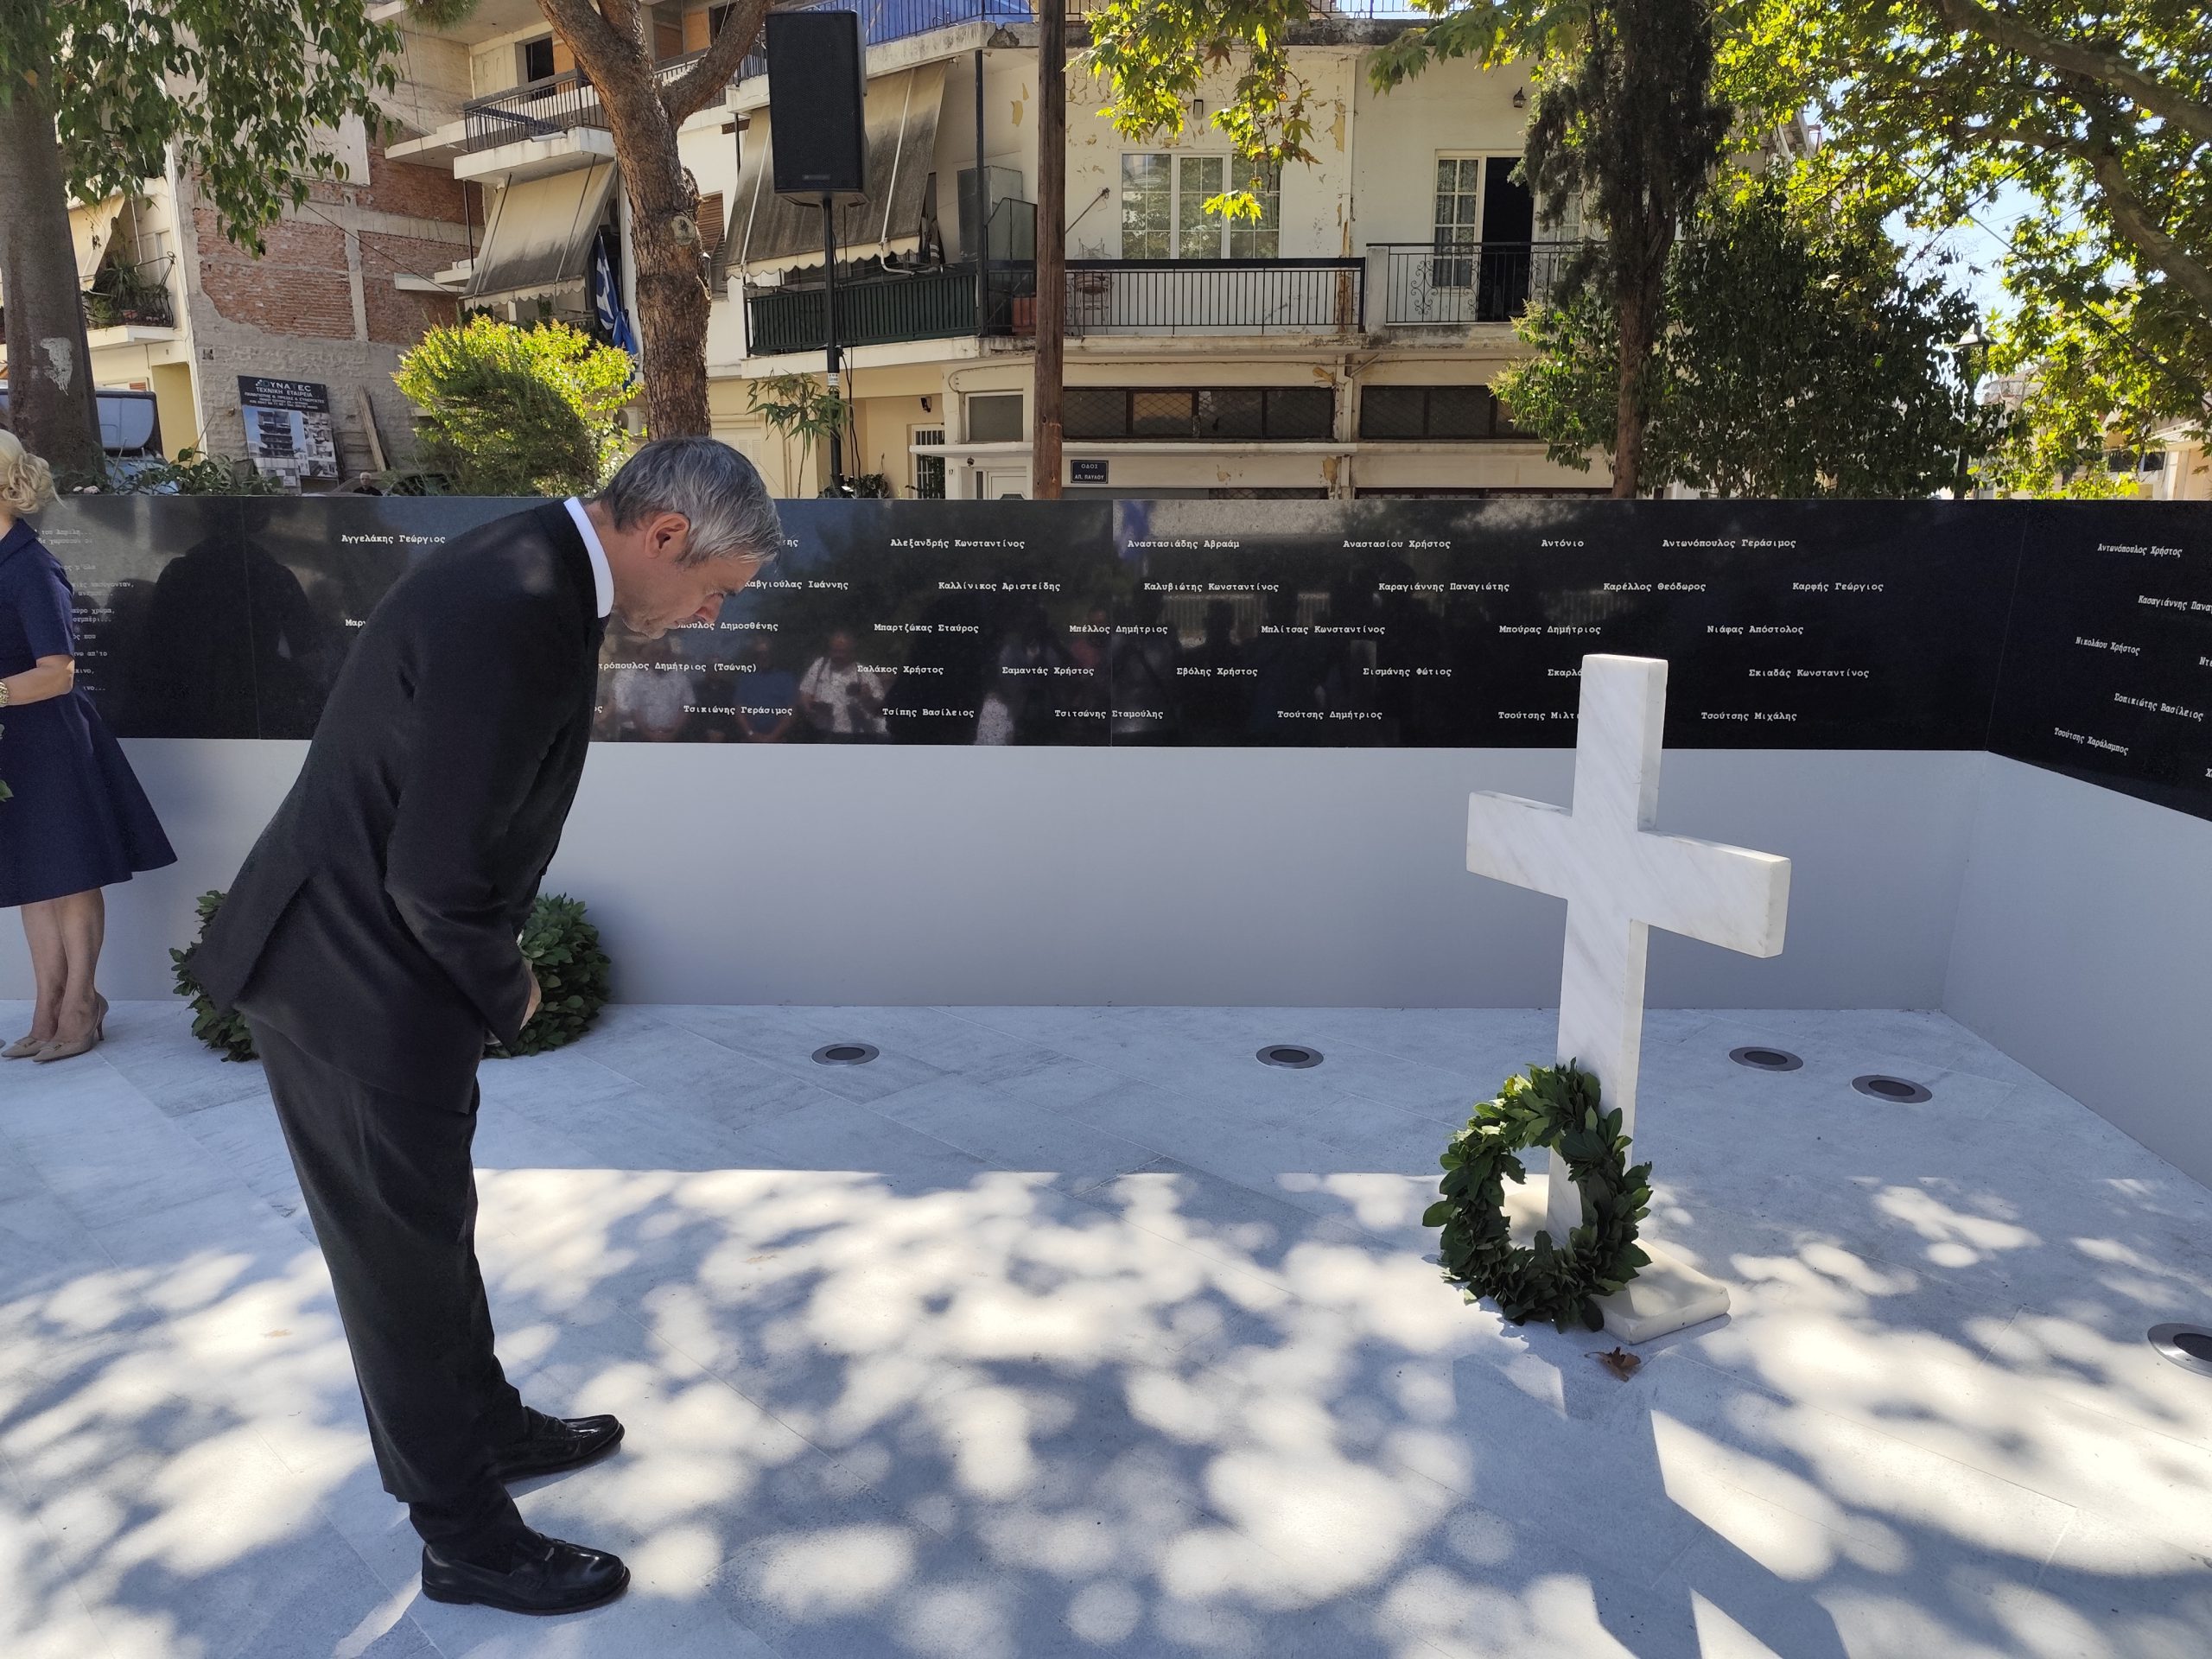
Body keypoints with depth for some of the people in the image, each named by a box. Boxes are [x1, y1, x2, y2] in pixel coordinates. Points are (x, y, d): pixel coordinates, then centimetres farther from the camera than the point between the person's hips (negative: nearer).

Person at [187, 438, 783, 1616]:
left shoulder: (535, 569, 3)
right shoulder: (517, 618, -29)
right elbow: (435, 878, -27)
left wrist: (496, 971, 10)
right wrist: (506, 994, -9)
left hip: (378, 955, 10)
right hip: (356, 983, -9)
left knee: (432, 1226, 24)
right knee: (405, 1256, 7)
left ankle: (488, 1425, 45)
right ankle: (466, 1539, 27)